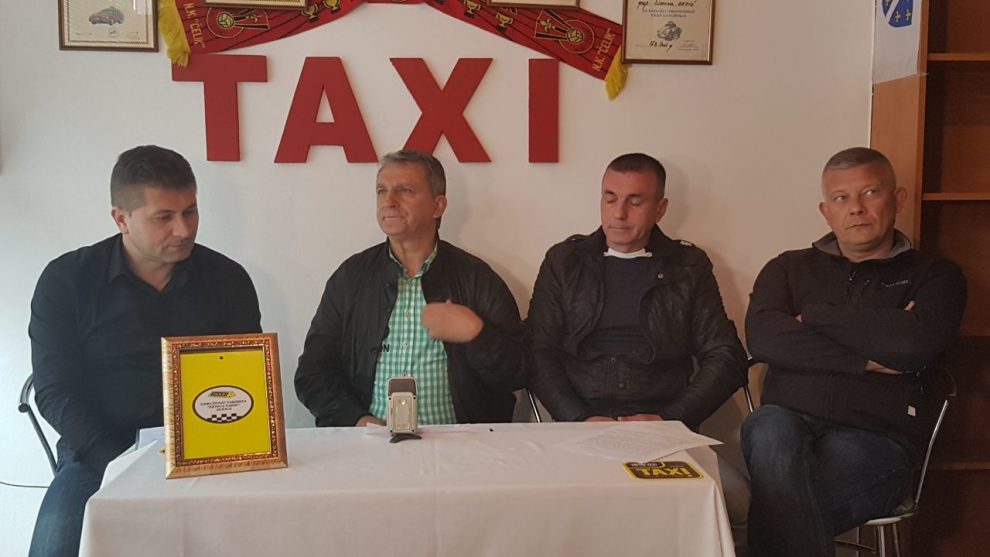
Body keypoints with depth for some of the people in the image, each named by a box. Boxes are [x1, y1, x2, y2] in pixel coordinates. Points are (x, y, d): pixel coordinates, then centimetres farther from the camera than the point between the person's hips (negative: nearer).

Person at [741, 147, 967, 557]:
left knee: (780, 511, -33)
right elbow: (761, 338, -2)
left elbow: (916, 342, -9)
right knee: (771, 430, -36)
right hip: (789, 419, 3)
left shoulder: (935, 276, 15)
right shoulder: (788, 269, 19)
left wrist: (816, 315, 1)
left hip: (875, 437, -2)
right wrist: (866, 359, -7)